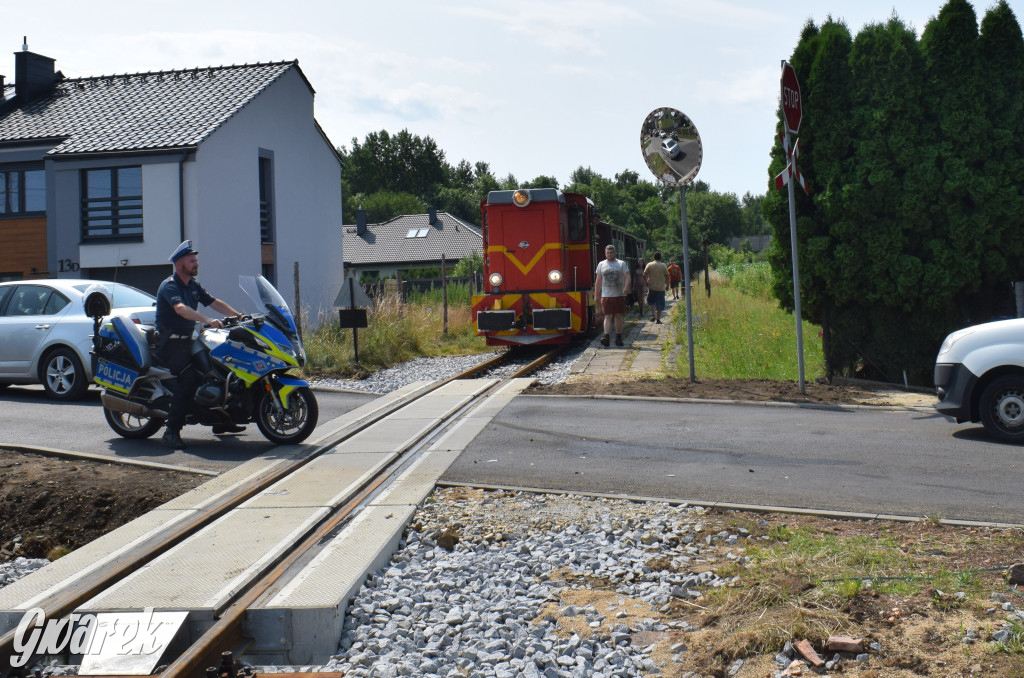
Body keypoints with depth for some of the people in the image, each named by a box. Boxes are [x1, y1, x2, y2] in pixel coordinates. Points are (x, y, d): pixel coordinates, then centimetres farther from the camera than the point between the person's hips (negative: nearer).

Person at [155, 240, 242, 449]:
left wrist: (239, 316, -1)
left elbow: (214, 303, 13)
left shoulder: (193, 286, 14)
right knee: (190, 375, -30)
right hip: (170, 343, -9)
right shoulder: (169, 286, -14)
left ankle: (220, 421, 18)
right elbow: (180, 309, -33)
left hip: (187, 340, 9)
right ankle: (172, 430, -29)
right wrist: (206, 320, -47)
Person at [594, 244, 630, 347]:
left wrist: (626, 287, -21)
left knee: (618, 316, 6)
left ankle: (618, 338, 14)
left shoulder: (622, 264, 6)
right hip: (606, 295, 0)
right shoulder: (601, 265, 10)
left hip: (619, 295, 0)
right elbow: (598, 280, 12)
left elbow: (627, 276, -3)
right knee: (608, 316, -9)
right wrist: (596, 294, 9)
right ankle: (606, 337, -21)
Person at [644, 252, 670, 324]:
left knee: (651, 302, 16)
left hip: (651, 287, 0)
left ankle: (654, 315, 0)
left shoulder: (649, 265, -2)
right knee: (660, 304, 5)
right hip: (661, 288, 0)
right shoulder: (663, 266, -2)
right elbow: (667, 276, 1)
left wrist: (647, 283, 14)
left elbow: (644, 275, -2)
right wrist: (667, 284, 14)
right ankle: (658, 319, 4)